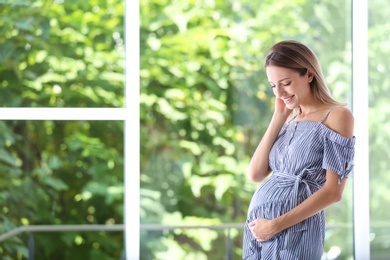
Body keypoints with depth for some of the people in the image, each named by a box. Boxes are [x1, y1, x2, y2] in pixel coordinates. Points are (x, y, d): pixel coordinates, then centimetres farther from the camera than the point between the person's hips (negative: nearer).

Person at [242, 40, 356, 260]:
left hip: (295, 230, -6)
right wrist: (278, 118, 4)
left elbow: (334, 191, -13)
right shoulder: (289, 120, 14)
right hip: (257, 228, 7)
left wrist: (275, 225, -14)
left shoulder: (337, 115, -6)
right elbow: (255, 174, 5)